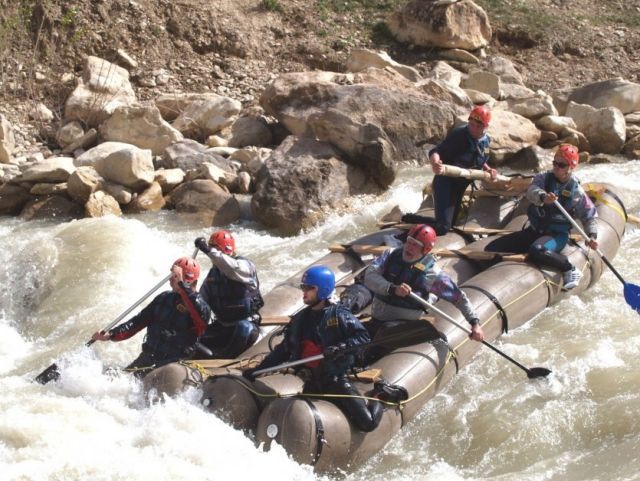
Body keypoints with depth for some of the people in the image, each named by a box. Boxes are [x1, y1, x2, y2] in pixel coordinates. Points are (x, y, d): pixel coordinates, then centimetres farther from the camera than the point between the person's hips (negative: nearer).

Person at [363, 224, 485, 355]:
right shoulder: (391, 255, 3)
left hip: (404, 324, -4)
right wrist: (393, 288, -28)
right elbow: (369, 277, -10)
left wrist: (475, 323, -7)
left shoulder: (432, 273, -5)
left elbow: (459, 297, 2)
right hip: (375, 321, 4)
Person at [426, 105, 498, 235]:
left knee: (450, 222, 20)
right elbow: (435, 152, -32)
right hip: (445, 182, -8)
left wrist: (488, 170, 0)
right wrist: (435, 163, -55)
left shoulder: (485, 141, 1)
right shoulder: (458, 135, -23)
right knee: (443, 226, -22)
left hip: (460, 185, 8)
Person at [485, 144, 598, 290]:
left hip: (557, 234, -4)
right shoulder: (544, 178, 1)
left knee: (537, 251, -40)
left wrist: (591, 236, -15)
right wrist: (542, 197, -43)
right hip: (534, 230, 4)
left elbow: (590, 216, 4)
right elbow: (532, 190, -20)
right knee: (492, 249, -10)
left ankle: (570, 270, -20)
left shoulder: (576, 191, -3)